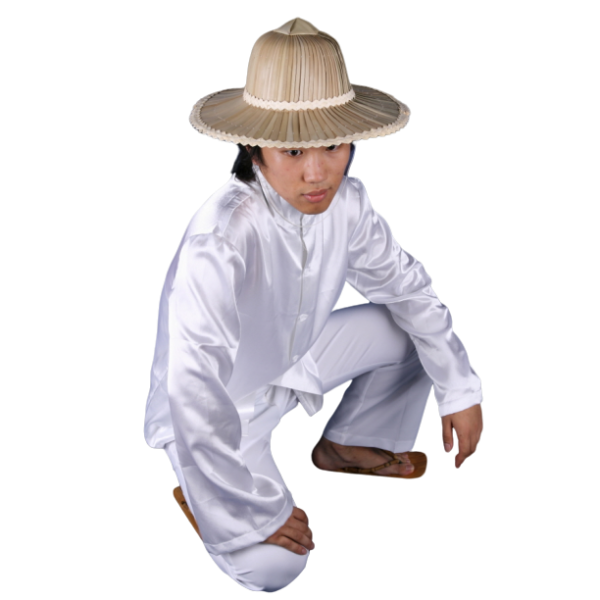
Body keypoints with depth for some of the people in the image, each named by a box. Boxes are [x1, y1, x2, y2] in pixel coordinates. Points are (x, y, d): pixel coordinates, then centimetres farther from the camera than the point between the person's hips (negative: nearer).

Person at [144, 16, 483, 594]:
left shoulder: (344, 199, -18)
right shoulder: (218, 245, -39)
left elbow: (403, 283, 1)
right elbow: (196, 401, -37)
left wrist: (460, 389, 1)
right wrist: (261, 512, -26)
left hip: (291, 361, 7)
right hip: (219, 405, -6)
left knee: (420, 325, 0)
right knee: (272, 568, -20)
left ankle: (344, 447, 22)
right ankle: (200, 494, 11)